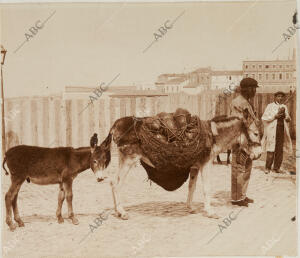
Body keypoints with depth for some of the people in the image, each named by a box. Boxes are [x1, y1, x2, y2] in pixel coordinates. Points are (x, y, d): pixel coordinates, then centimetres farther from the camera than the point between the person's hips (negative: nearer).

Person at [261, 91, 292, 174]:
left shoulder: (284, 107, 14)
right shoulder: (270, 106, 1)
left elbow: (287, 118, 23)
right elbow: (264, 118, -3)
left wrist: (288, 118, -1)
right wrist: (274, 116, -13)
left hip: (282, 130, 4)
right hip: (272, 130, -4)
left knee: (280, 149, 3)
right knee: (271, 149, -7)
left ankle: (277, 167, 10)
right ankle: (267, 167, 0)